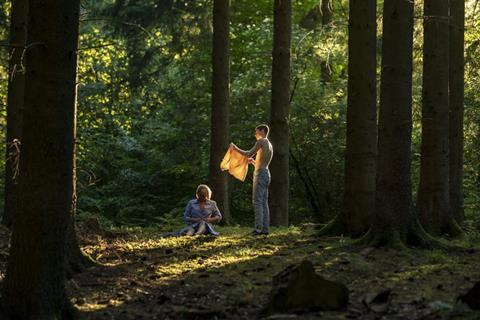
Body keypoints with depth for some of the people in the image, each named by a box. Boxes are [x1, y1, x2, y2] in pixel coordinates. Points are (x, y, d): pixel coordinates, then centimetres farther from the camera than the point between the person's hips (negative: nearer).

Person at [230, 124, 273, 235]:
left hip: (260, 174, -9)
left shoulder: (262, 141, -5)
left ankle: (258, 228, -19)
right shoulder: (270, 146, 22)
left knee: (257, 201, -12)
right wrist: (253, 162, 33)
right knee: (264, 202, 6)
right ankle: (265, 228, 3)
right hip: (266, 173, 9)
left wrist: (235, 148, -1)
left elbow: (249, 154, -11)